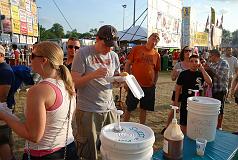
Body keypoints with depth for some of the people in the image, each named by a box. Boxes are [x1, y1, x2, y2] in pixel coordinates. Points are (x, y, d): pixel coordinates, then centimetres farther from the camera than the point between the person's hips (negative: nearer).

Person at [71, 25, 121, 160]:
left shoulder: (114, 56, 7)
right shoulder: (83, 53, -9)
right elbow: (75, 82, -11)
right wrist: (93, 75, -27)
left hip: (110, 108, 5)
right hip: (88, 111, -4)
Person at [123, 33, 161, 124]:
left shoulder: (157, 55, 7)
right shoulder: (137, 49, -1)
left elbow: (156, 71, 15)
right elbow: (127, 64, 0)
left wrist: (154, 83, 5)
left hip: (149, 86, 3)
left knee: (144, 109, 14)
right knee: (129, 108, 8)